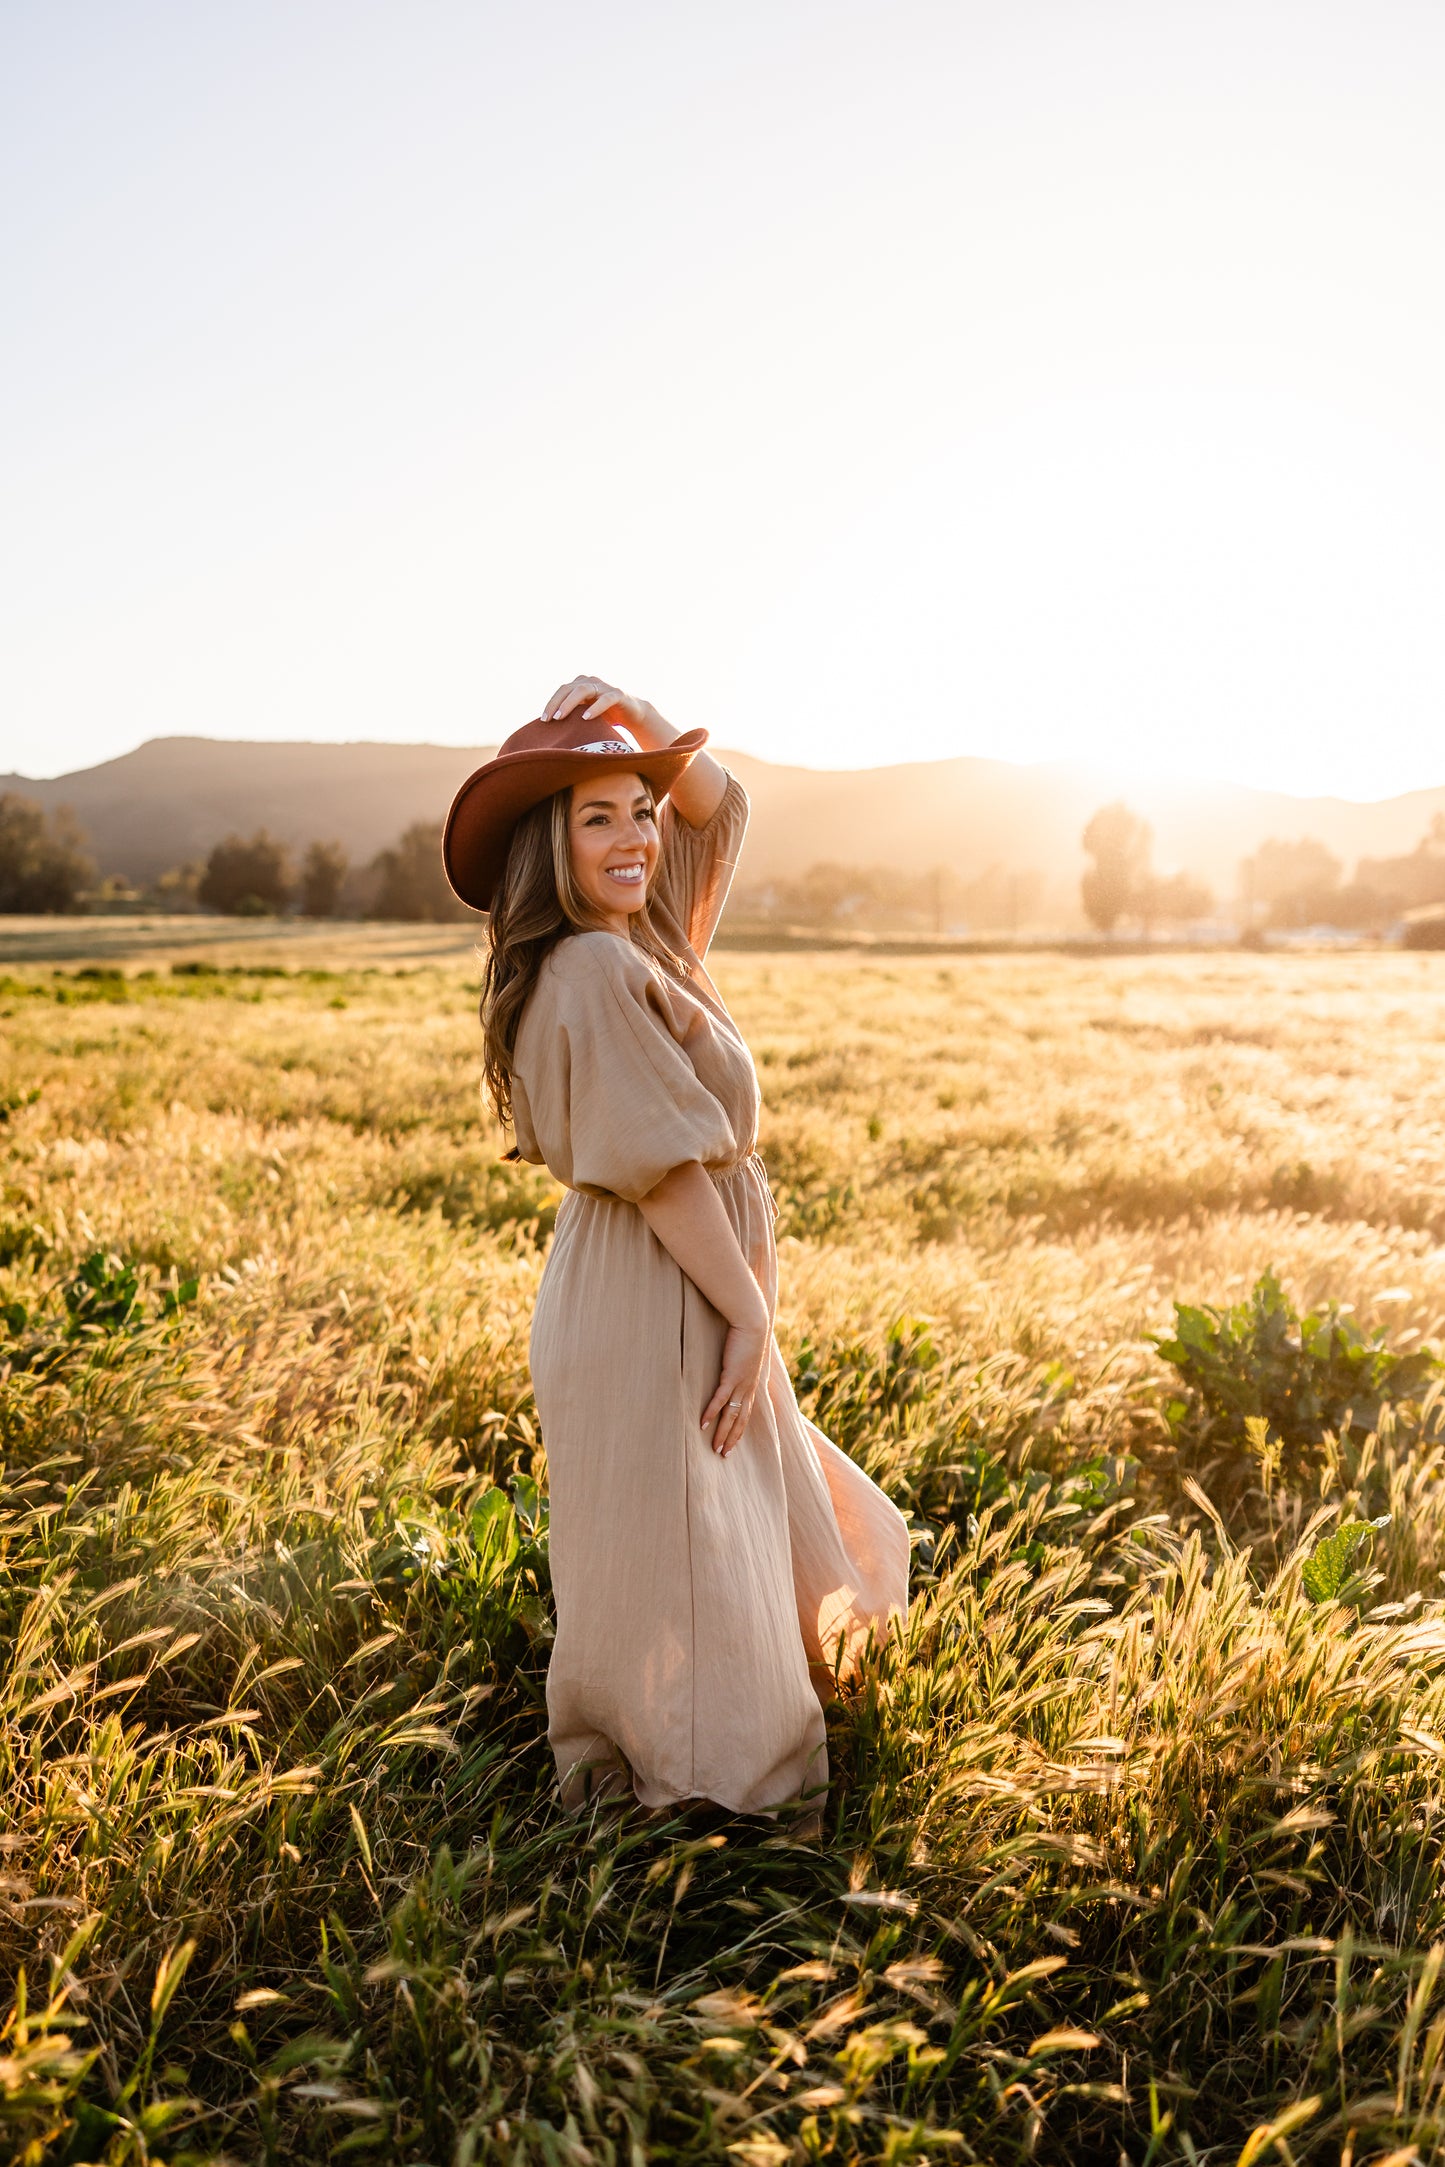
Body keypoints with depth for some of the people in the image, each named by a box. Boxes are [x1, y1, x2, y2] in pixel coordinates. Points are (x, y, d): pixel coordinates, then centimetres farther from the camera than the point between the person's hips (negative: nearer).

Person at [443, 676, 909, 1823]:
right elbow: (662, 1166, -23)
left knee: (745, 1539, 25)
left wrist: (632, 713, 2)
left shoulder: (644, 935, 8)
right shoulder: (592, 970, -20)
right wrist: (750, 1314, -18)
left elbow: (720, 805, 18)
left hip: (692, 1287, 11)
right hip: (648, 1303, -11)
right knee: (678, 1558, 4)